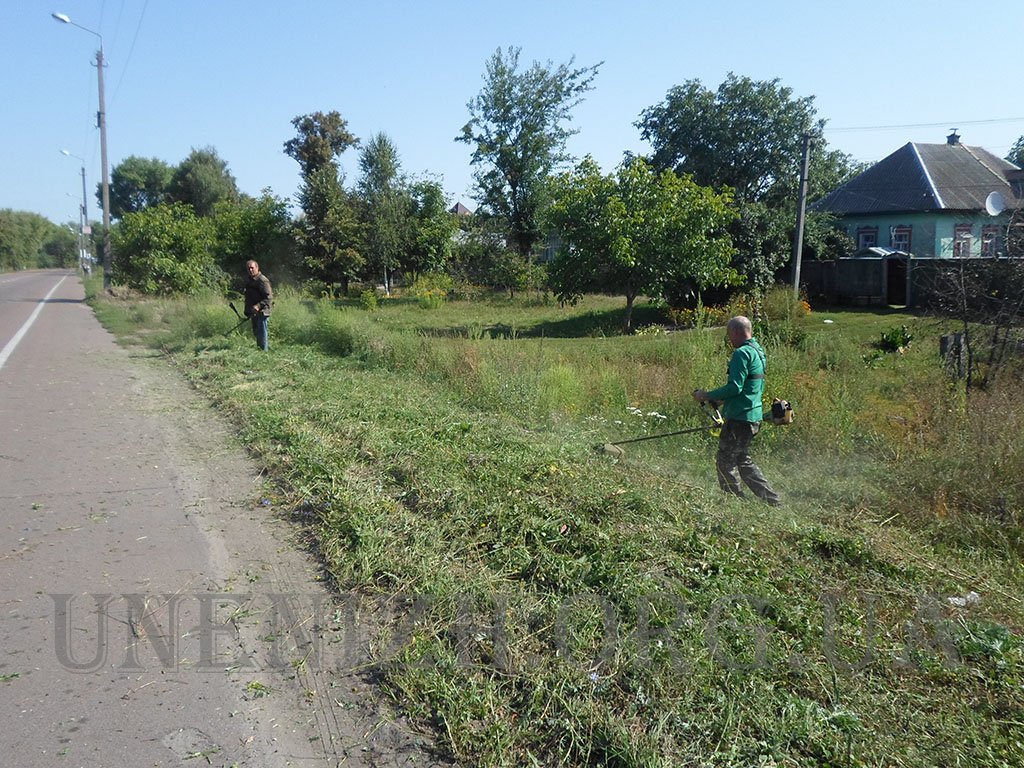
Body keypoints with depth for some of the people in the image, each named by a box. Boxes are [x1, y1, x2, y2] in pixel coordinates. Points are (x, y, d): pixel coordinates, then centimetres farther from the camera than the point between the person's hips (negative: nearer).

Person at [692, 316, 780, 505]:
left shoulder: (742, 353, -15)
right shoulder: (758, 351, 16)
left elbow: (735, 387, -23)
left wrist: (707, 396, -13)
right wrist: (719, 399, 22)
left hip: (740, 418, -10)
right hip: (754, 416, 10)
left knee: (725, 461, 0)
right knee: (742, 460, 18)